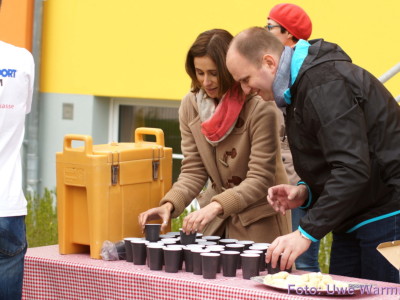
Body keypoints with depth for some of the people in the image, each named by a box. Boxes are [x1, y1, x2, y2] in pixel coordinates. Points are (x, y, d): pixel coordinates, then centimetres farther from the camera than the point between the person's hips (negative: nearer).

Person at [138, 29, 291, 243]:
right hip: (216, 220, 5)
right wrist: (169, 205, -19)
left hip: (259, 223, -5)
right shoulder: (190, 105, -3)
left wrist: (215, 206, -33)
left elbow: (260, 179, -20)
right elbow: (193, 171, 0)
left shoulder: (260, 107, -20)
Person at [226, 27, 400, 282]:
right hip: (354, 222, 10)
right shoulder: (301, 84, 13)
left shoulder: (325, 85, -20)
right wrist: (306, 192, 2)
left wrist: (307, 232, -29)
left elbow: (353, 170, -28)